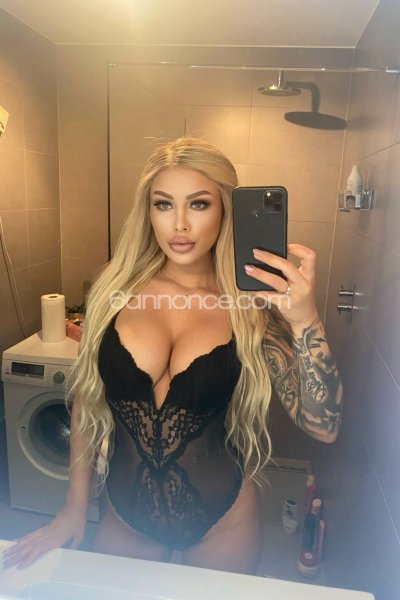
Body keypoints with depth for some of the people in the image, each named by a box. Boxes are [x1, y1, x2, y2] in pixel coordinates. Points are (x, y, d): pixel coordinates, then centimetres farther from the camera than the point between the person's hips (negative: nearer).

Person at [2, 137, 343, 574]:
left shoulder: (251, 306, -14)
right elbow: (86, 400, -1)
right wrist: (74, 507, 5)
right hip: (125, 510, 1)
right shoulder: (115, 290, -11)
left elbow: (323, 426, -17)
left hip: (222, 521, 0)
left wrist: (305, 321, -32)